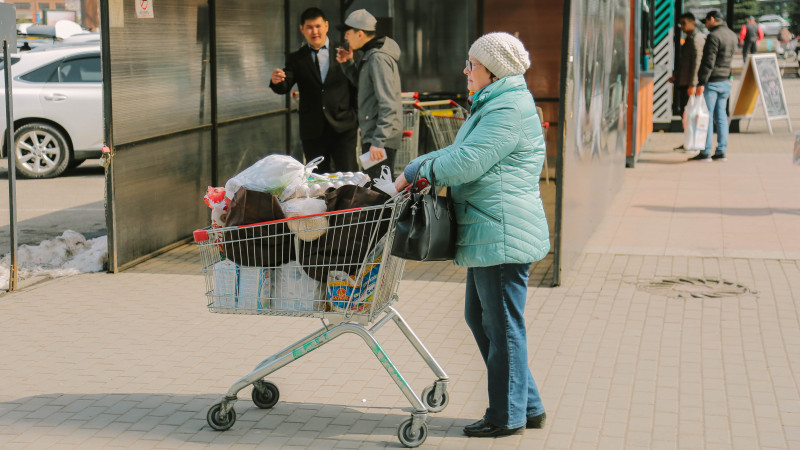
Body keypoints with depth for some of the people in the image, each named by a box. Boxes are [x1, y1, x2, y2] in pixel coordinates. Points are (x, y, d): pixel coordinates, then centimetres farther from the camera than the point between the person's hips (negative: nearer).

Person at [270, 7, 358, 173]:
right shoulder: (296, 59, 8)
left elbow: (356, 85, 11)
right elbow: (285, 87, -5)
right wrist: (276, 81, -26)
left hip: (343, 127, -1)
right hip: (313, 132, 1)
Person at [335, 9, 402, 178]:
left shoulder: (379, 58, -17)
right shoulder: (370, 55, 15)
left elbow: (388, 104, -23)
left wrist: (378, 142, -28)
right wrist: (348, 63, 17)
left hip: (380, 140, -11)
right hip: (371, 136, 11)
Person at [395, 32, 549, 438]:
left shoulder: (508, 111, -17)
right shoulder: (494, 105, 19)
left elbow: (465, 163, -23)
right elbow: (461, 151, 24)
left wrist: (417, 171, -9)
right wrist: (415, 167, 12)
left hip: (502, 233, -11)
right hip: (489, 233, 11)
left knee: (502, 325, -1)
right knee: (479, 317, 17)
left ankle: (509, 415, 11)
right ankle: (528, 405, 24)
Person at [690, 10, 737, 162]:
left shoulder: (714, 36, -15)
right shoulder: (732, 36, 11)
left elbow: (708, 62, -19)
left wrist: (701, 83, -20)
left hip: (712, 82, -8)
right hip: (725, 82, 8)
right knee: (721, 116, 10)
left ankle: (705, 152, -4)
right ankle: (721, 151, 9)